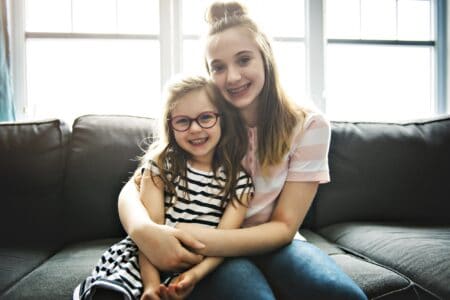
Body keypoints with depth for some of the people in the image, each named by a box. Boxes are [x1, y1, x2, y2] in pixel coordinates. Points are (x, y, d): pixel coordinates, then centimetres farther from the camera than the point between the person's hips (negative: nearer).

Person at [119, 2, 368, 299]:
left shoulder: (308, 126, -11)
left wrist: (207, 240, -29)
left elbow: (284, 227, -12)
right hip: (210, 251, -1)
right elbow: (133, 188, -11)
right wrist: (144, 231, -36)